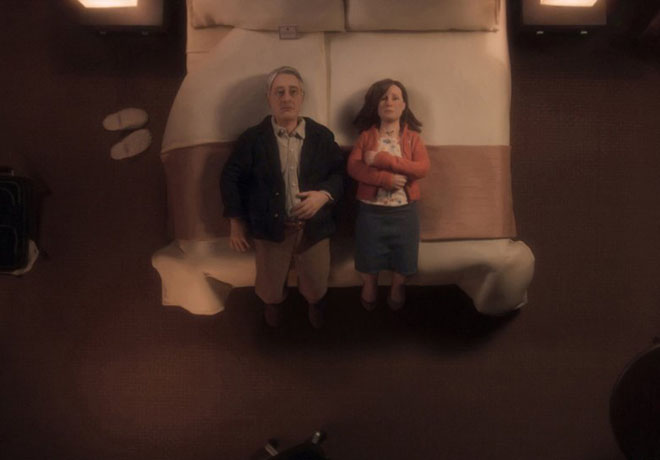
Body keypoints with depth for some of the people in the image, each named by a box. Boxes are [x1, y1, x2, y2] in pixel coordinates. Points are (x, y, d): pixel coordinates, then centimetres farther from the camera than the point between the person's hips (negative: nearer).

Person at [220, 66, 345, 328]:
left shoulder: (322, 136, -1)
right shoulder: (252, 139, -5)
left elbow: (340, 172, 4)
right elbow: (230, 179, 0)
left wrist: (325, 194, -17)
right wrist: (236, 223, -1)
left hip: (313, 228, 1)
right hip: (270, 228, -1)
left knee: (316, 285, 18)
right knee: (270, 285, 19)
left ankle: (316, 311, 52)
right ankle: (273, 309, 53)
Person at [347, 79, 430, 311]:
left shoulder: (412, 137, 3)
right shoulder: (366, 136, 3)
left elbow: (423, 168, -13)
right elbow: (353, 167, -11)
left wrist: (382, 159, -20)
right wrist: (387, 178, -23)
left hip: (404, 211, 0)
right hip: (370, 210, 0)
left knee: (401, 260, 10)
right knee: (369, 259, 10)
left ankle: (396, 294, 31)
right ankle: (369, 297, 31)